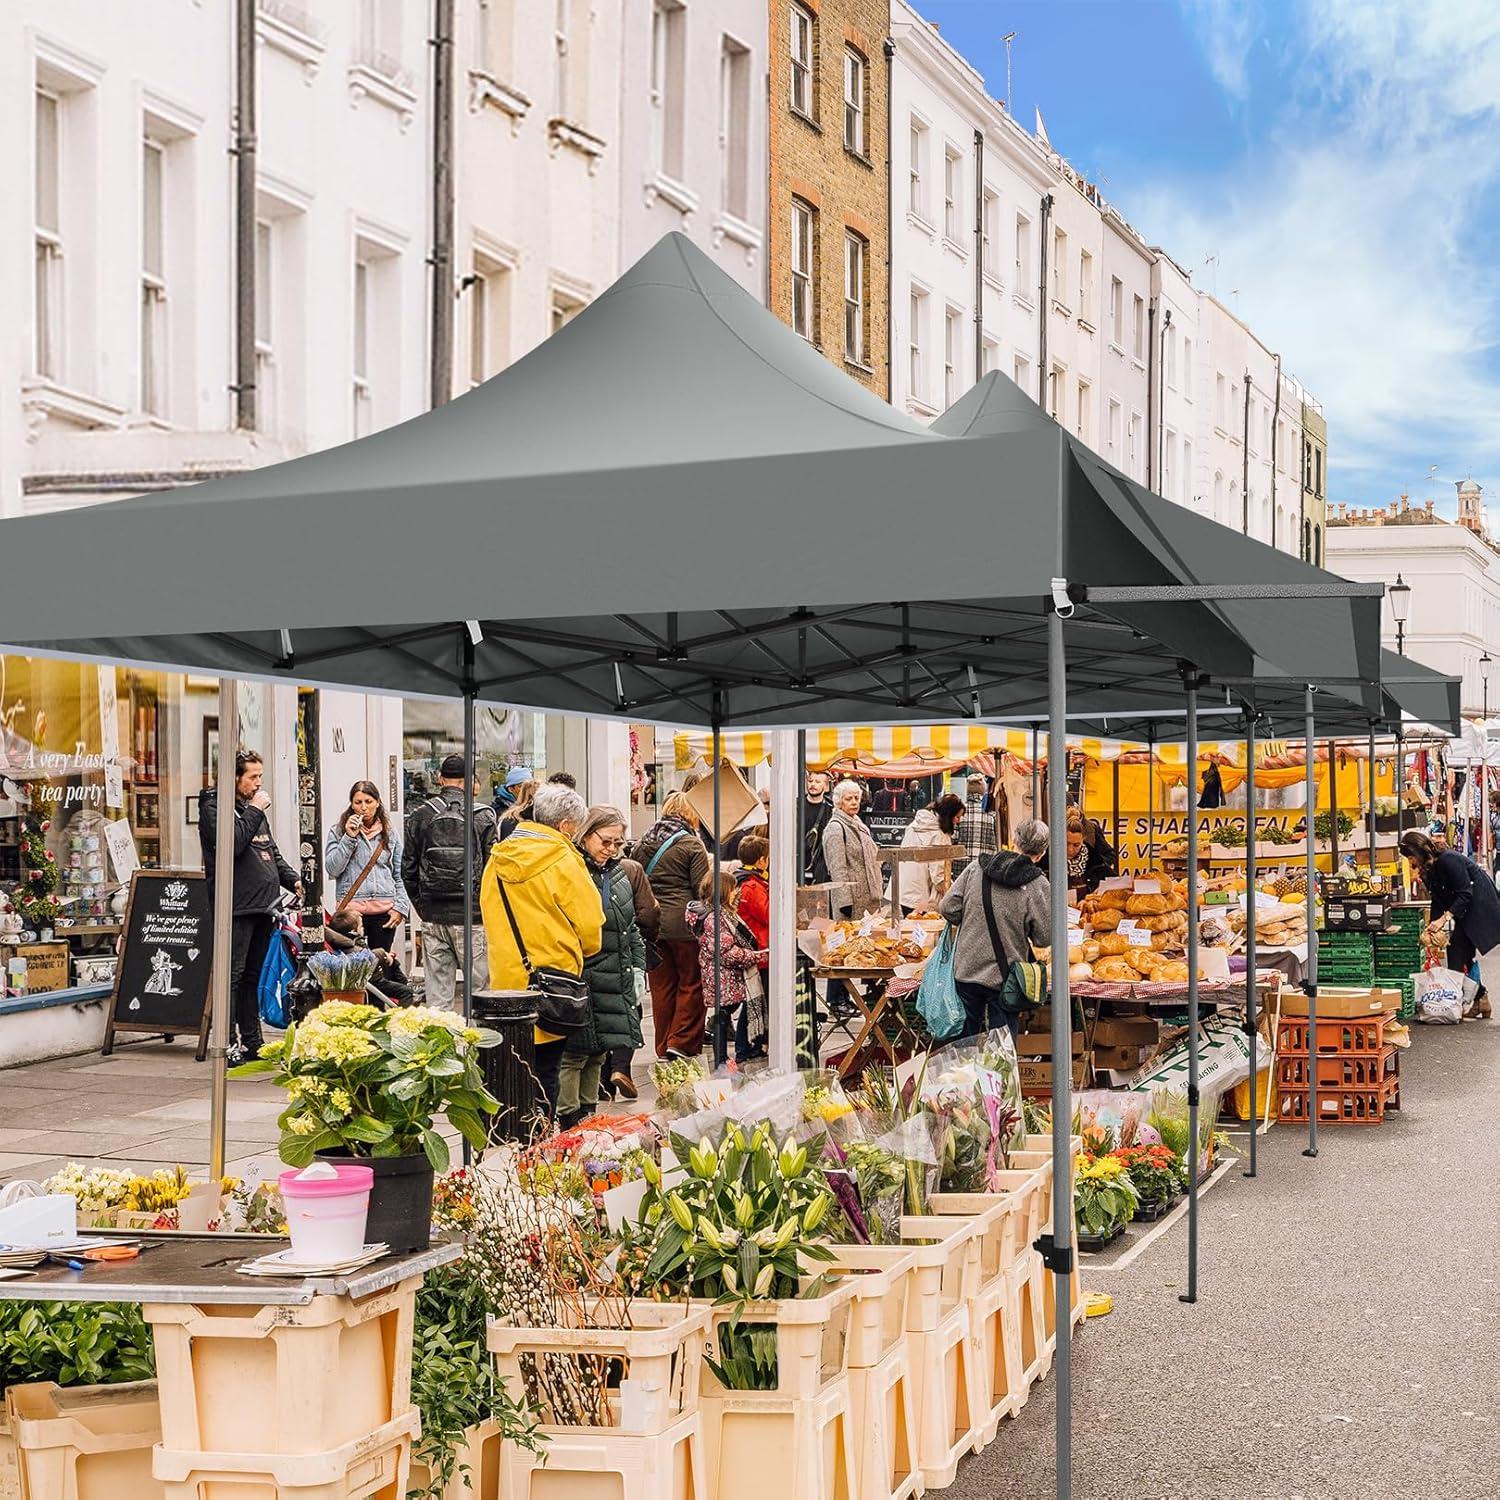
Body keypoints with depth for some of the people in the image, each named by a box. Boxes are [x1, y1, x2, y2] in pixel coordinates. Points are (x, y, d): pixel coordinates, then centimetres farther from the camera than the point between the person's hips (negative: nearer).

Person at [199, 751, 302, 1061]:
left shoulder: (254, 809, 22)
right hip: (238, 905, -9)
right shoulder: (213, 807, -5)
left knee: (254, 975, 13)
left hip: (263, 905, 9)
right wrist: (254, 812, -13)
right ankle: (229, 1044, -9)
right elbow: (233, 844, -21)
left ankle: (252, 1041, 18)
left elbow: (272, 852, 27)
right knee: (234, 974, -10)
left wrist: (292, 880, 12)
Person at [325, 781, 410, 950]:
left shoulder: (389, 834, 13)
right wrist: (349, 838, -10)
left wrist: (400, 907, 3)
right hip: (351, 910, -2)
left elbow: (399, 877, 15)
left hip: (384, 910, 2)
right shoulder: (338, 831, 7)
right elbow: (332, 869, -4)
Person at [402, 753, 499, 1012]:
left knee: (437, 995, 7)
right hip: (470, 916, -3)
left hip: (432, 916, 3)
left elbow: (408, 869, 8)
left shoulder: (419, 815, 5)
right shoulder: (483, 815, -4)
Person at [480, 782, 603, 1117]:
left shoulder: (497, 860, 8)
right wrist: (581, 951, 13)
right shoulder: (562, 861, -12)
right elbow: (590, 924, -8)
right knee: (544, 1075, 1)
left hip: (506, 979, 6)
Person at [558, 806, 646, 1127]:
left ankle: (588, 1116, 22)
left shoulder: (617, 874, 16)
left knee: (597, 1053, 14)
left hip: (615, 980, 8)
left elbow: (630, 928, 24)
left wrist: (638, 968, 17)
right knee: (574, 1053, -5)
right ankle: (567, 1121, 1)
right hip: (579, 978, -8)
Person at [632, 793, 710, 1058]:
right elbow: (702, 888, -8)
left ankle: (664, 1048, 16)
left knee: (661, 986, 11)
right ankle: (682, 1042, -3)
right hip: (682, 923, -5)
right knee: (691, 983, 5)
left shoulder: (642, 844, 10)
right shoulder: (691, 845, -6)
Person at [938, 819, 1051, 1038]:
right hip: (1005, 977, -3)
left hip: (965, 971, 3)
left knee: (966, 1041, 15)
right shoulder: (1038, 886, -12)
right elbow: (1044, 938, -8)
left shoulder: (976, 868, -5)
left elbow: (947, 909, -3)